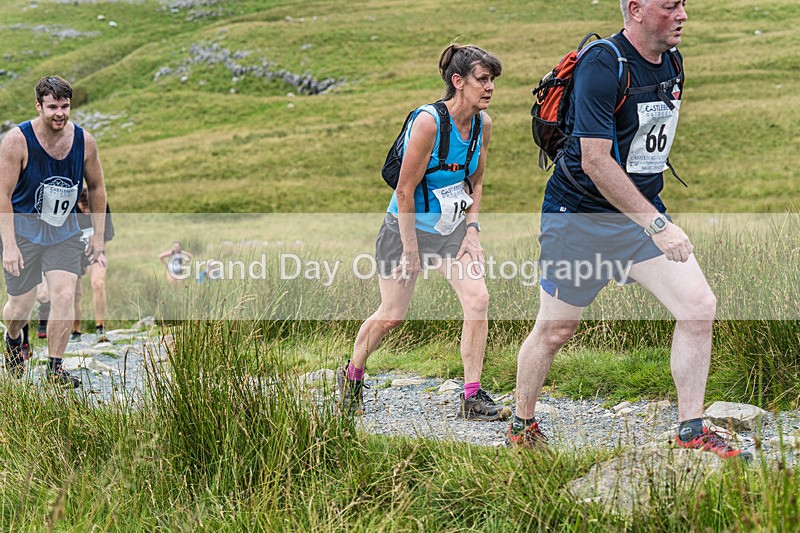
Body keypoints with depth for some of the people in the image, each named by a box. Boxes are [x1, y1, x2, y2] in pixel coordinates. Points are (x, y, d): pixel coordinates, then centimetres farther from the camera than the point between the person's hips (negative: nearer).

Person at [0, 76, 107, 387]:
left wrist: (98, 236, 8)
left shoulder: (84, 141, -7)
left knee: (64, 296, -13)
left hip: (64, 230, 2)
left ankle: (55, 367, 1)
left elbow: (96, 187, 8)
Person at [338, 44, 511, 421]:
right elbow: (405, 190, -20)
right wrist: (411, 251, -18)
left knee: (477, 298, -12)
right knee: (391, 315, 2)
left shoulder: (483, 123, -3)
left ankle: (472, 399, -4)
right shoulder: (428, 121, -24)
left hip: (452, 227, 6)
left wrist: (471, 229, 1)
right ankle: (352, 376, 30)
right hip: (408, 225, -5)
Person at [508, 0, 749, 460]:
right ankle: (523, 426, 27)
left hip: (644, 213, 7)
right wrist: (656, 224, -31)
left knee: (700, 306, -7)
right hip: (579, 216, -7)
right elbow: (595, 162, -28)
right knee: (555, 332, 4)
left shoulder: (672, 63, 4)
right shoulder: (602, 67, -22)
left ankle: (692, 430, 3)